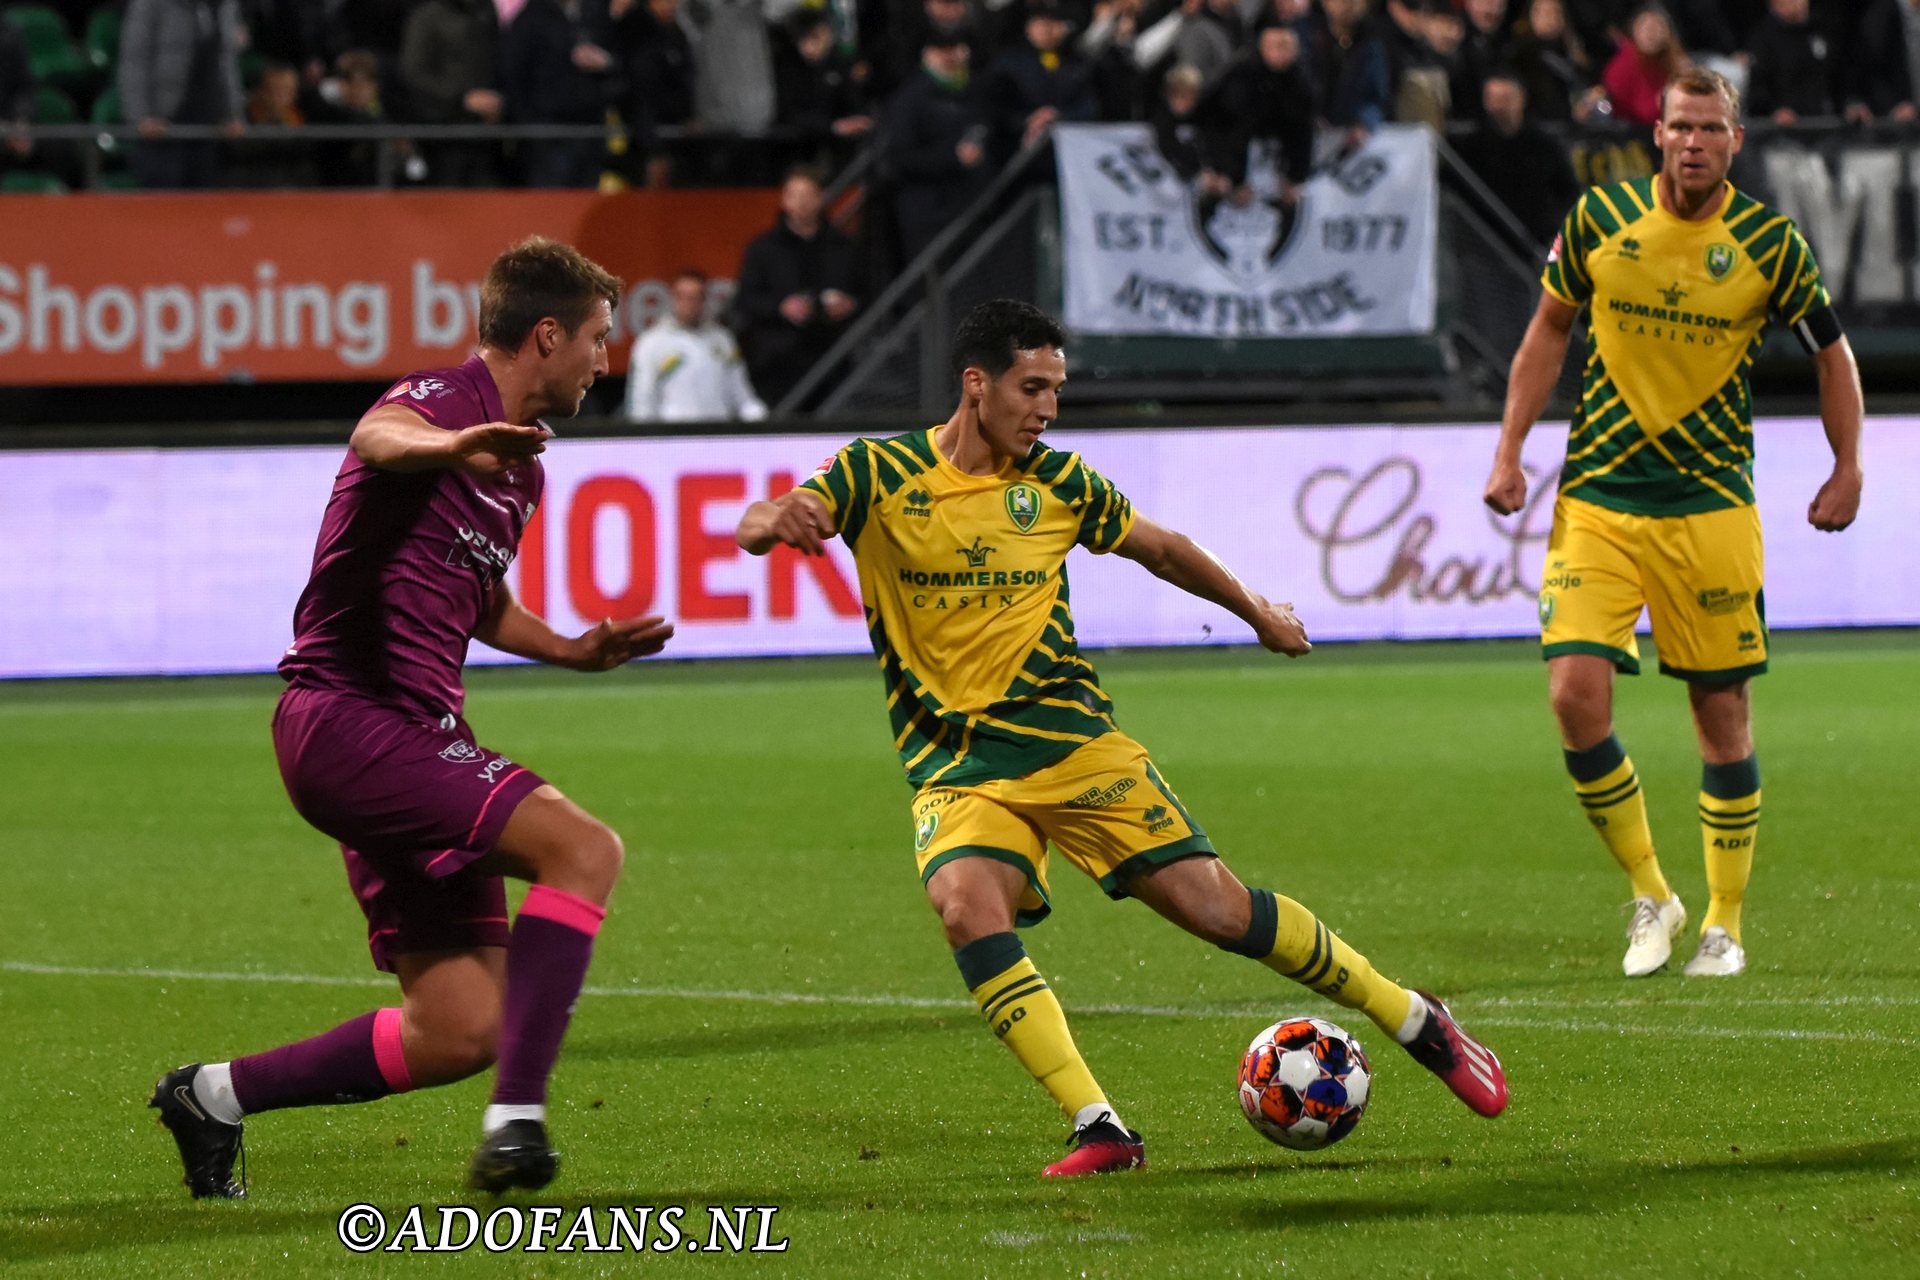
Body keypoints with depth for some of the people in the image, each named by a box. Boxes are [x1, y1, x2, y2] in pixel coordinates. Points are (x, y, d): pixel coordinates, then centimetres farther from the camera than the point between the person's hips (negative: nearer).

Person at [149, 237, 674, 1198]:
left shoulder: (520, 463, 20)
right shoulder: (446, 397, -9)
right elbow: (380, 436, -36)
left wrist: (574, 650, 25)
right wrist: (448, 446, -57)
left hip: (414, 738, 10)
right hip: (346, 715, -10)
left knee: (461, 1031, 4)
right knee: (584, 848, -25)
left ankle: (213, 1097, 19)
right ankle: (516, 1122, -28)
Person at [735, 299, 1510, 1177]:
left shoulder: (1055, 481, 3)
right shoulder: (880, 473, -4)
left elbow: (1159, 547, 21)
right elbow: (754, 529, -16)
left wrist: (1257, 612, 32)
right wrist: (774, 521, -41)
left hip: (1074, 740, 1)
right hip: (957, 766, -1)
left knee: (1215, 906, -6)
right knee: (966, 903, -31)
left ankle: (1414, 1020, 14)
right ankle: (1099, 1131, -29)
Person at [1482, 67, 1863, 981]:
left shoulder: (1769, 244, -5)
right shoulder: (1599, 219, -2)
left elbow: (1831, 351, 10)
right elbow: (1549, 330, 12)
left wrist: (1848, 470, 4)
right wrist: (1510, 451, 7)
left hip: (1712, 503, -1)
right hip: (1597, 500, 1)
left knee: (1722, 713, 2)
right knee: (1576, 693, -13)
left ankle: (1724, 926, 17)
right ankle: (1650, 896, 6)